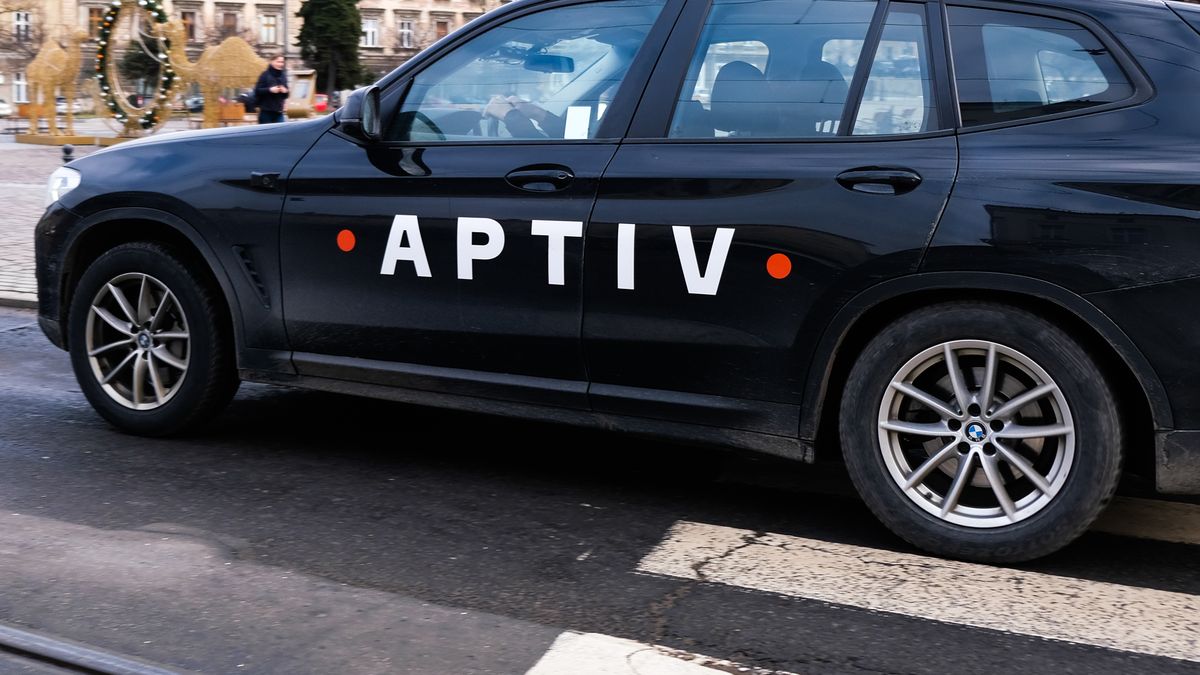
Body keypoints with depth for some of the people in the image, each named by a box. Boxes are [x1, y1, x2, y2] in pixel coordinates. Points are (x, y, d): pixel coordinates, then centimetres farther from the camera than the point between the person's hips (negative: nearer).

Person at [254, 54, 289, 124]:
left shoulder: (283, 75, 11)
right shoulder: (265, 75, -5)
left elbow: (286, 95, 17)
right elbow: (257, 91, -9)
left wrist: (285, 91, -6)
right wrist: (269, 90, -22)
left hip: (279, 112, 5)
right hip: (266, 111, -5)